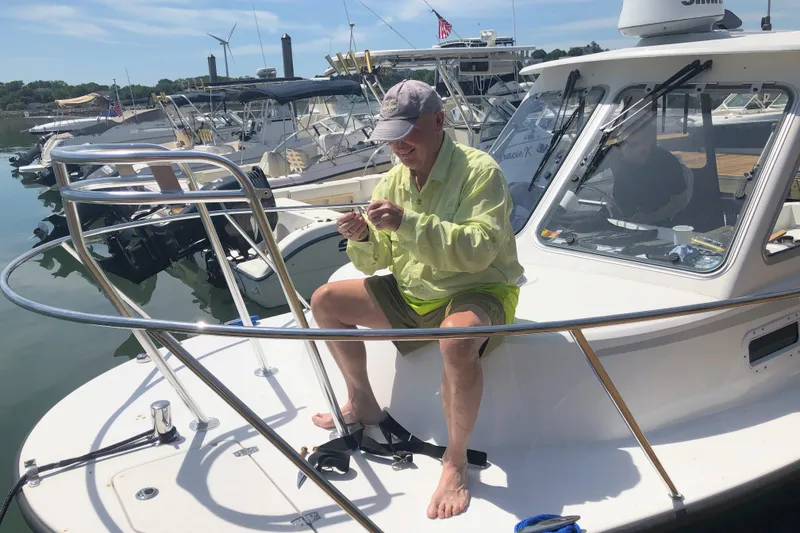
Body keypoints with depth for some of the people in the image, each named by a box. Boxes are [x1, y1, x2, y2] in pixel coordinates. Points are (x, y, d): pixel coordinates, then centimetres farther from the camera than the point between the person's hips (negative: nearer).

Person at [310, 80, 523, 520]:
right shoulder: (393, 180, 4)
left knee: (457, 341, -41)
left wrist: (408, 223, -38)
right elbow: (374, 262, 5)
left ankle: (456, 462, -19)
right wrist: (361, 239, -19)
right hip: (411, 294, 8)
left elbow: (478, 249, -31)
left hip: (477, 291, -7)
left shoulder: (479, 170, -17)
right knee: (325, 301, 4)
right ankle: (362, 404, 20)